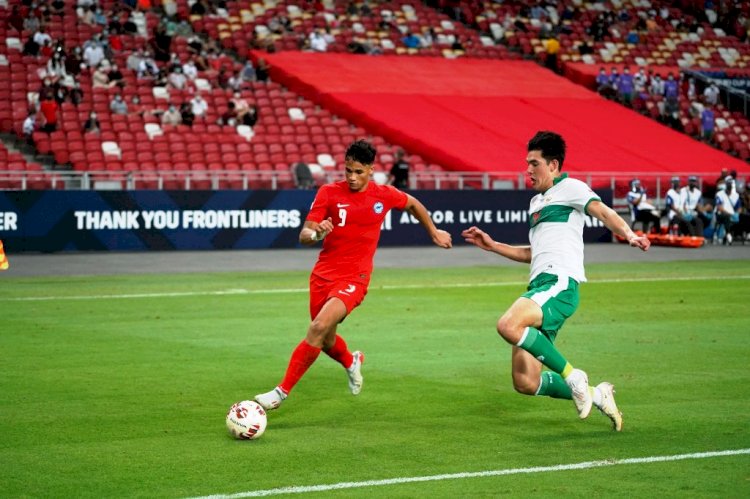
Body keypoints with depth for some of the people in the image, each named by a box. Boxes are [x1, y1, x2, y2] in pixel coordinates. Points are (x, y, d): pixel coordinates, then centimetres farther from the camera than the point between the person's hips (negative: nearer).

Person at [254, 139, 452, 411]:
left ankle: (283, 391, -16)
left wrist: (434, 232, 29)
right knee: (327, 342, 13)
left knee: (319, 328, -23)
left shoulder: (384, 195, -2)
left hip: (353, 279, -2)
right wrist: (316, 233, -29)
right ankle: (351, 361, 50)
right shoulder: (329, 193, -5)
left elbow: (413, 205, 20)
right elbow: (304, 235, -6)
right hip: (323, 274, 2)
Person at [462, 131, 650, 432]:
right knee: (524, 382, -2)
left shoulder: (569, 188, 3)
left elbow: (603, 212, -14)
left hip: (559, 283, -8)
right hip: (539, 285, 8)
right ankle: (594, 395, 14)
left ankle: (572, 377, -20)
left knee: (508, 325, -35)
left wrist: (628, 234, -33)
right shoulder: (537, 202, 28)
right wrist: (492, 246, 35)